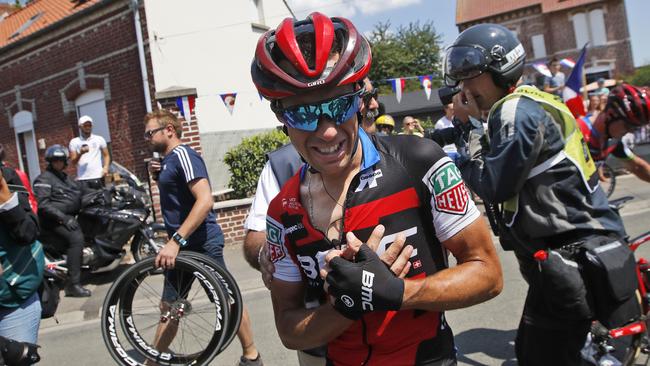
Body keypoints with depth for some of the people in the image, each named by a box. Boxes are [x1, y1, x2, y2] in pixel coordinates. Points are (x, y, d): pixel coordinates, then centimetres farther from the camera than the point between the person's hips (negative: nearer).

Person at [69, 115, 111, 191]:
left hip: (98, 176, 0)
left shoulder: (99, 139, 12)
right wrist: (80, 153, -13)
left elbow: (106, 155, 10)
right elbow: (73, 161, 7)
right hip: (82, 178, 0)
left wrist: (106, 168, -7)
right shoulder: (74, 142, 11)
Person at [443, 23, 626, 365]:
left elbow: (492, 186, -18)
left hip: (573, 253, -10)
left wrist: (469, 126, -10)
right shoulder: (528, 104, 15)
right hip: (569, 247, 10)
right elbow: (504, 176, 14)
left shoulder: (516, 111, -16)